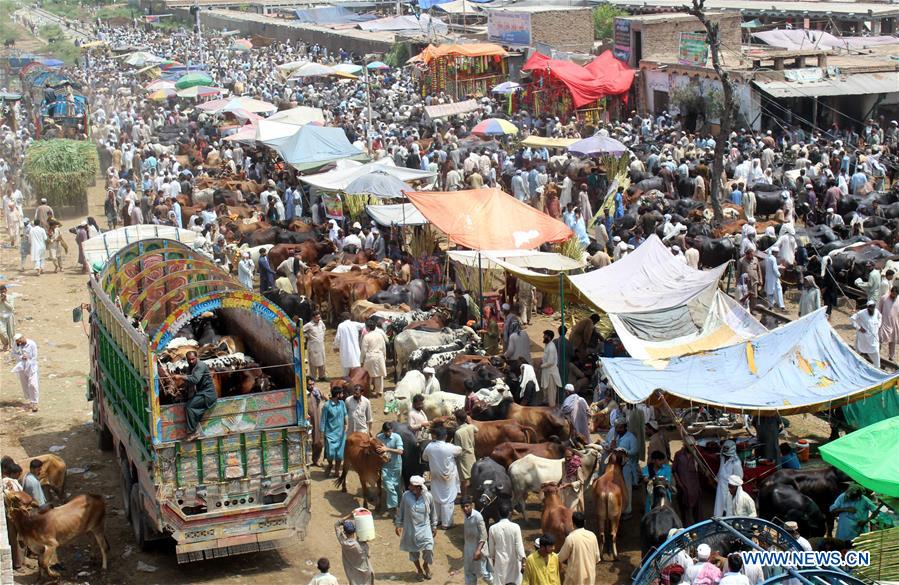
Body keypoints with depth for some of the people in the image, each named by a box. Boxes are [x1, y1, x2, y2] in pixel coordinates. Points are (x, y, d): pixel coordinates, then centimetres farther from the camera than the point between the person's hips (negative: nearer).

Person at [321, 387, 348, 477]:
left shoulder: (342, 403, 3)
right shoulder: (327, 406, -12)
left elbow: (345, 414, 5)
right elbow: (323, 420, -8)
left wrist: (346, 424, -12)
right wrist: (322, 433, -7)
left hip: (340, 433, 4)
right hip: (330, 433, -4)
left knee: (339, 453, 6)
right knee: (330, 453, -10)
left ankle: (337, 471, 23)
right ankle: (330, 464, 23)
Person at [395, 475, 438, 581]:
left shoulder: (428, 496, -13)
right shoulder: (406, 496, -14)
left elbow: (433, 512, 1)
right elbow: (400, 511, 0)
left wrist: (434, 526, 7)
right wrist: (398, 525, 4)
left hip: (424, 528, -1)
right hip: (410, 528, 1)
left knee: (428, 549, -8)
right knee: (413, 550, 12)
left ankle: (426, 565, 24)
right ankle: (419, 569, 37)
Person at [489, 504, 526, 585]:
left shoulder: (493, 528, -9)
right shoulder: (515, 527, -14)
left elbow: (491, 547, 3)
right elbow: (519, 545, -16)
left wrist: (493, 558, 19)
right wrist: (523, 560, -15)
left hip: (500, 561, 1)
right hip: (513, 561, -1)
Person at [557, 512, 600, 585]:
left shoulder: (571, 538, -18)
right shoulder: (592, 536, -4)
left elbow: (562, 557, -7)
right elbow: (597, 557, 5)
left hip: (576, 573, -4)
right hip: (590, 573, 4)